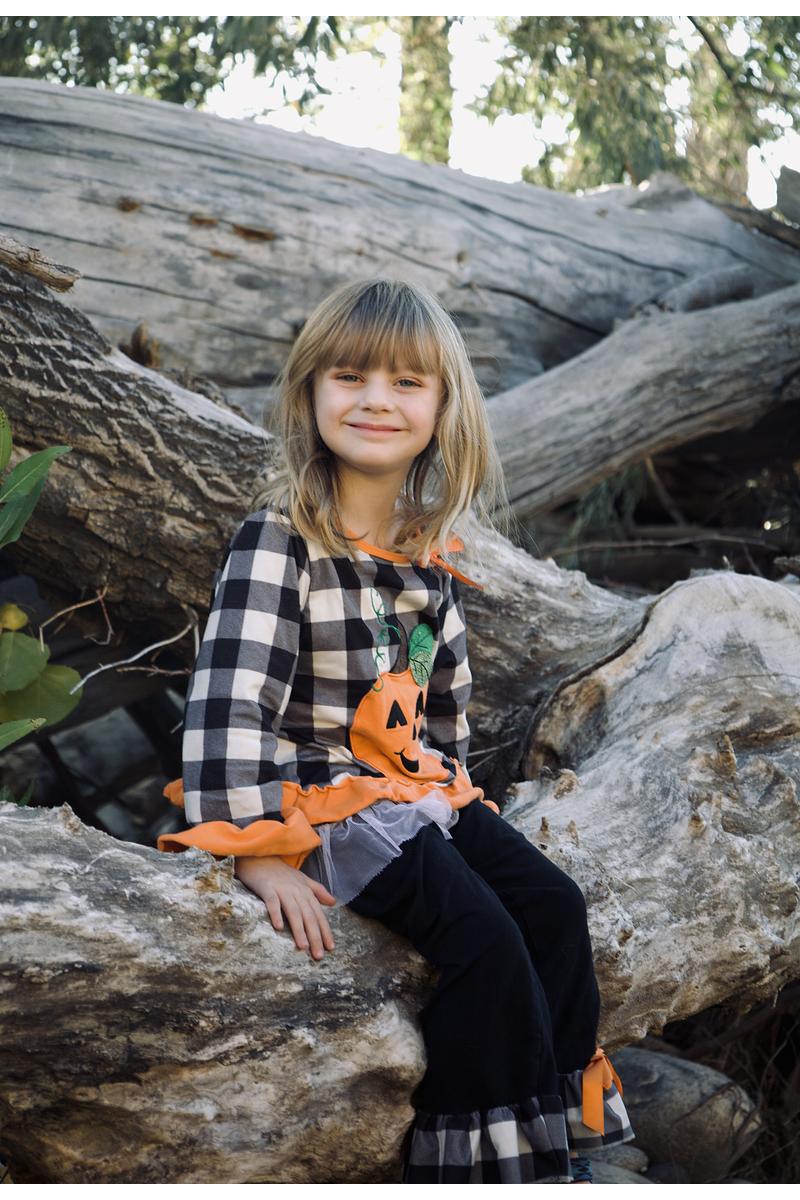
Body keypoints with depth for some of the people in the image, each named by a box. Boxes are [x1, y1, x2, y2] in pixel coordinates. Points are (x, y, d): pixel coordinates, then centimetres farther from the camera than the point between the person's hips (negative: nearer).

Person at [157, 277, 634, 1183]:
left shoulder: (429, 550, 7)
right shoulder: (277, 542, -17)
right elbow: (231, 702, -23)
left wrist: (447, 785, 17)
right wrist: (260, 852, -26)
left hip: (414, 783, 8)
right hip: (317, 792, -8)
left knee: (554, 906, -4)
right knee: (483, 937, -21)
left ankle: (568, 1126, 6)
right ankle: (492, 1150, -7)